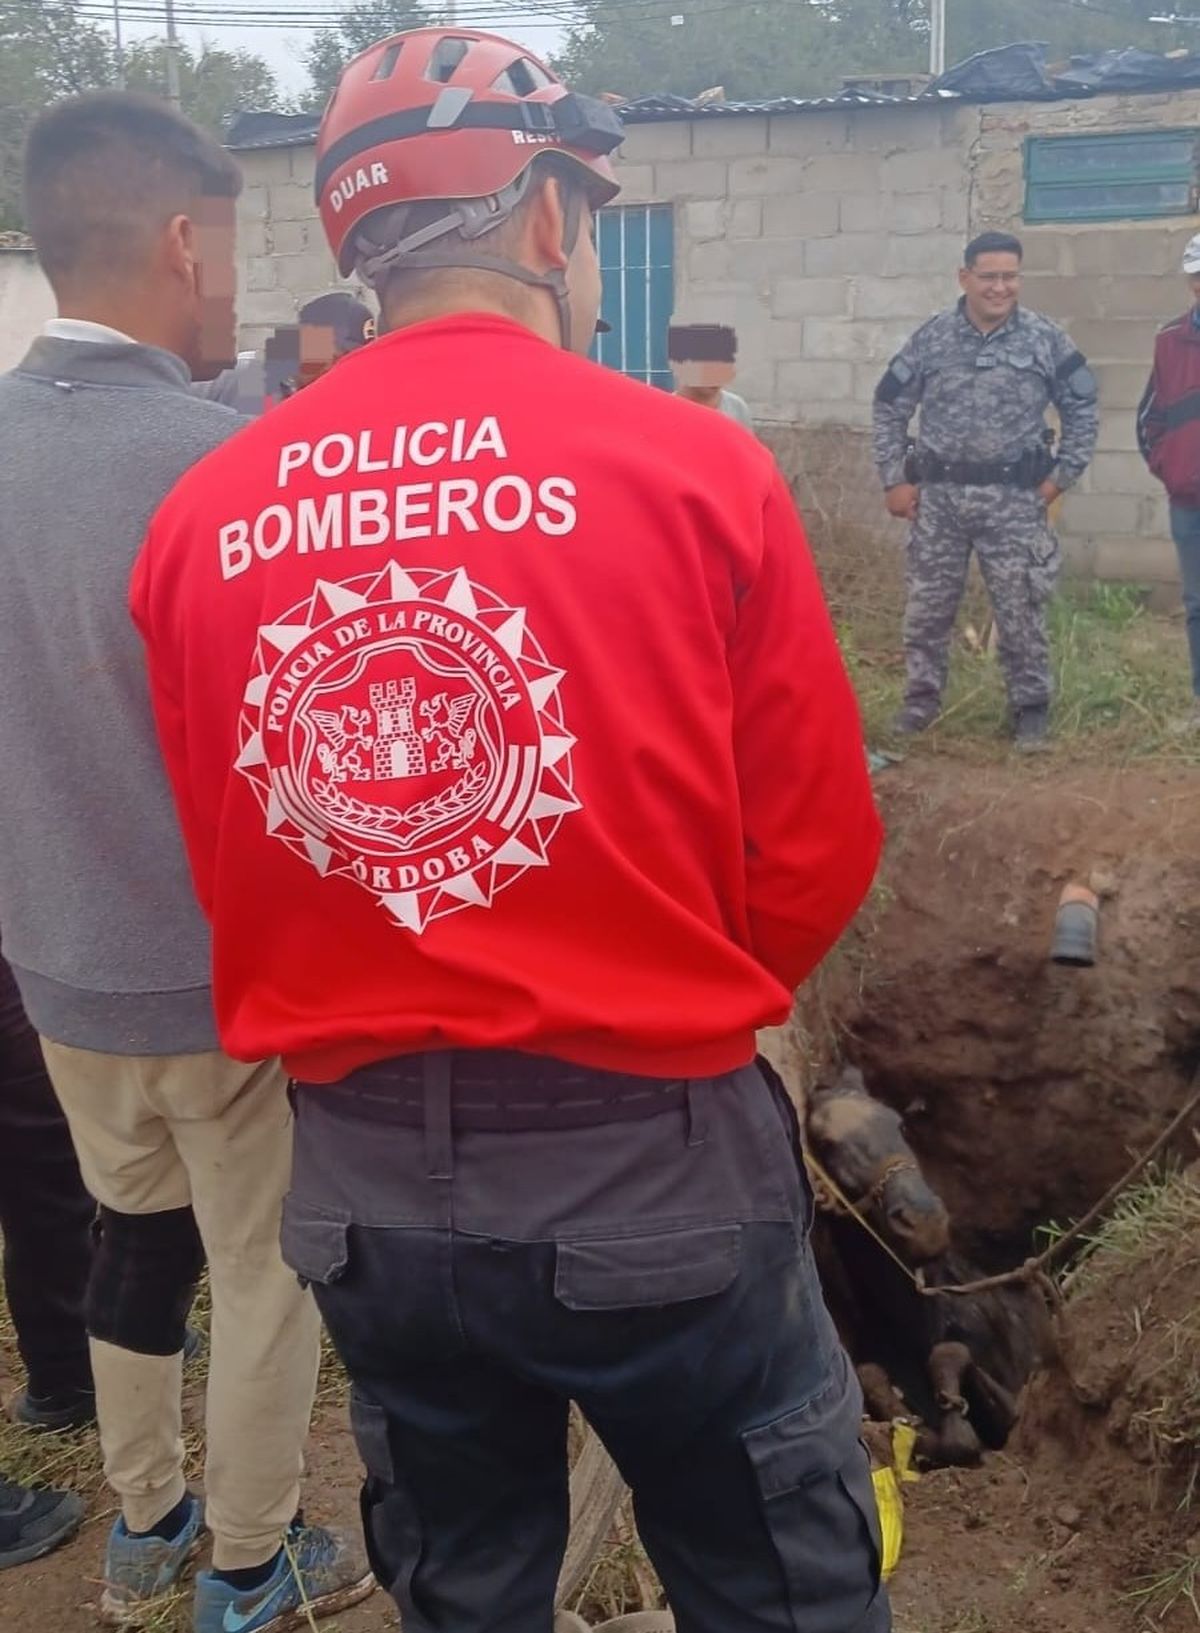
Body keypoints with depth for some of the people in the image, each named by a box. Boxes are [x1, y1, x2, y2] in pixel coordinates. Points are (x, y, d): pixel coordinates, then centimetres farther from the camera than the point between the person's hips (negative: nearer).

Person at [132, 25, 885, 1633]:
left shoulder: (201, 515, -4)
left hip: (358, 1181, 4)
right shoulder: (691, 463, -12)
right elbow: (818, 846, -7)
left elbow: (219, 864, 3)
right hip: (654, 1157, -3)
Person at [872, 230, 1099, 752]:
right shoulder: (932, 338, 0)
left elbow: (1083, 410, 5)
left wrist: (1059, 478, -1)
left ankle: (1031, 707, 16)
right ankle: (921, 698, 24)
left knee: (1020, 610, 3)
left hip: (1014, 499, -1)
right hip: (938, 495, 1)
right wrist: (894, 480, 3)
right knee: (926, 605, 8)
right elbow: (889, 406, 7)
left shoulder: (1046, 339, -2)